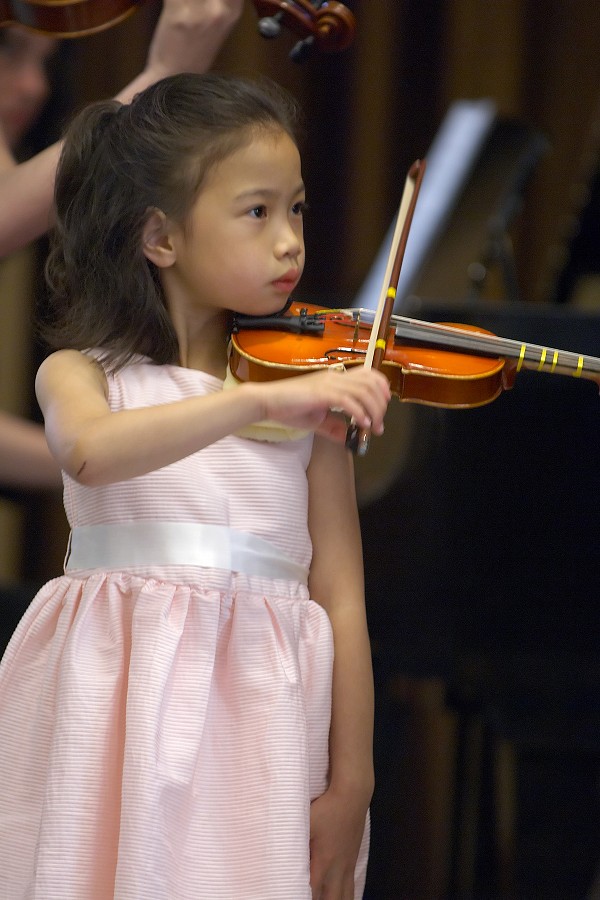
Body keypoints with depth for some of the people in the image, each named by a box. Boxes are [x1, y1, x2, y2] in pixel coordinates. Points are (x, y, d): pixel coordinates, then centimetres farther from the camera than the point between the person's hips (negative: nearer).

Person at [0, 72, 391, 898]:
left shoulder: (314, 402, 6)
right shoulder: (81, 373, 3)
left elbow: (341, 597, 2)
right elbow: (91, 452, -21)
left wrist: (351, 785, -5)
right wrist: (259, 401, -32)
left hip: (260, 714, 1)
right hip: (117, 710, -1)